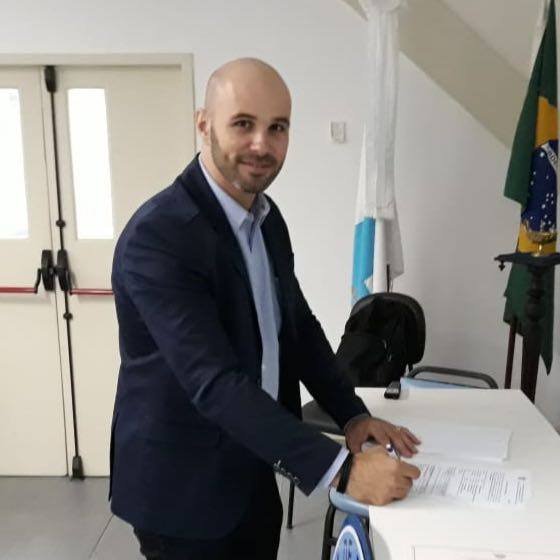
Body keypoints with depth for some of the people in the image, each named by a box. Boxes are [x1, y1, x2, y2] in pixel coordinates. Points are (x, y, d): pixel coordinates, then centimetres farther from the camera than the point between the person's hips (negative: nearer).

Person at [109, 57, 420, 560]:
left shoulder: (267, 217, 2)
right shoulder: (157, 235, -25)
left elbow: (299, 326, 8)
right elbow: (215, 382, -31)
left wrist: (353, 415, -4)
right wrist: (340, 469, -32)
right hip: (184, 491, -7)